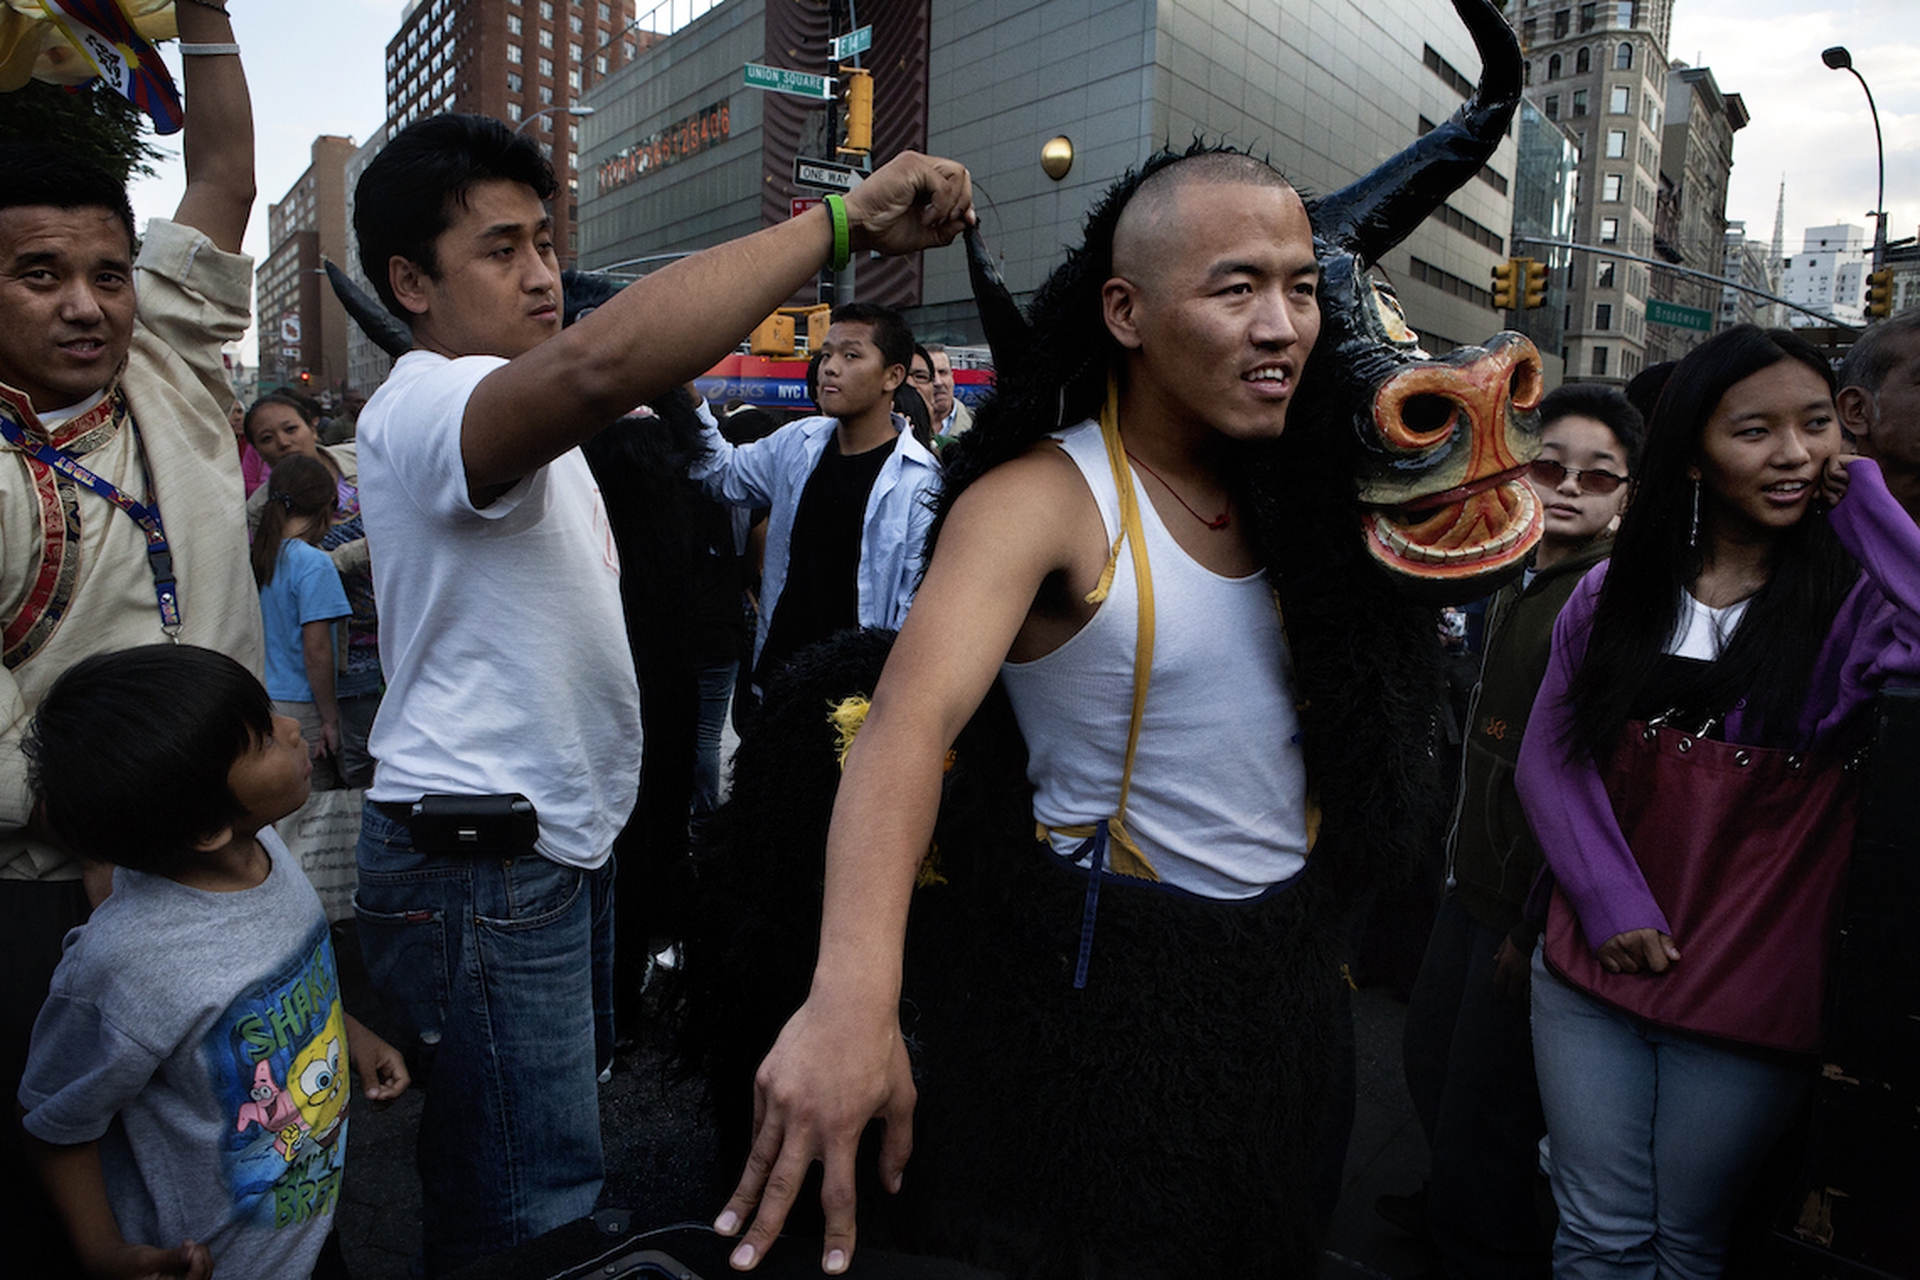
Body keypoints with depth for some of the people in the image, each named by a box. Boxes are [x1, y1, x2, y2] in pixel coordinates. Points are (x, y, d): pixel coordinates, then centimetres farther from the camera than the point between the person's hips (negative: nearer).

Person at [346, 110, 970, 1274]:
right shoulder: (423, 408, -21)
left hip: (562, 836, 10)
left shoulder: (522, 418, 16)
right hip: (480, 863, -10)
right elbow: (602, 362, -41)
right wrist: (844, 219, -40)